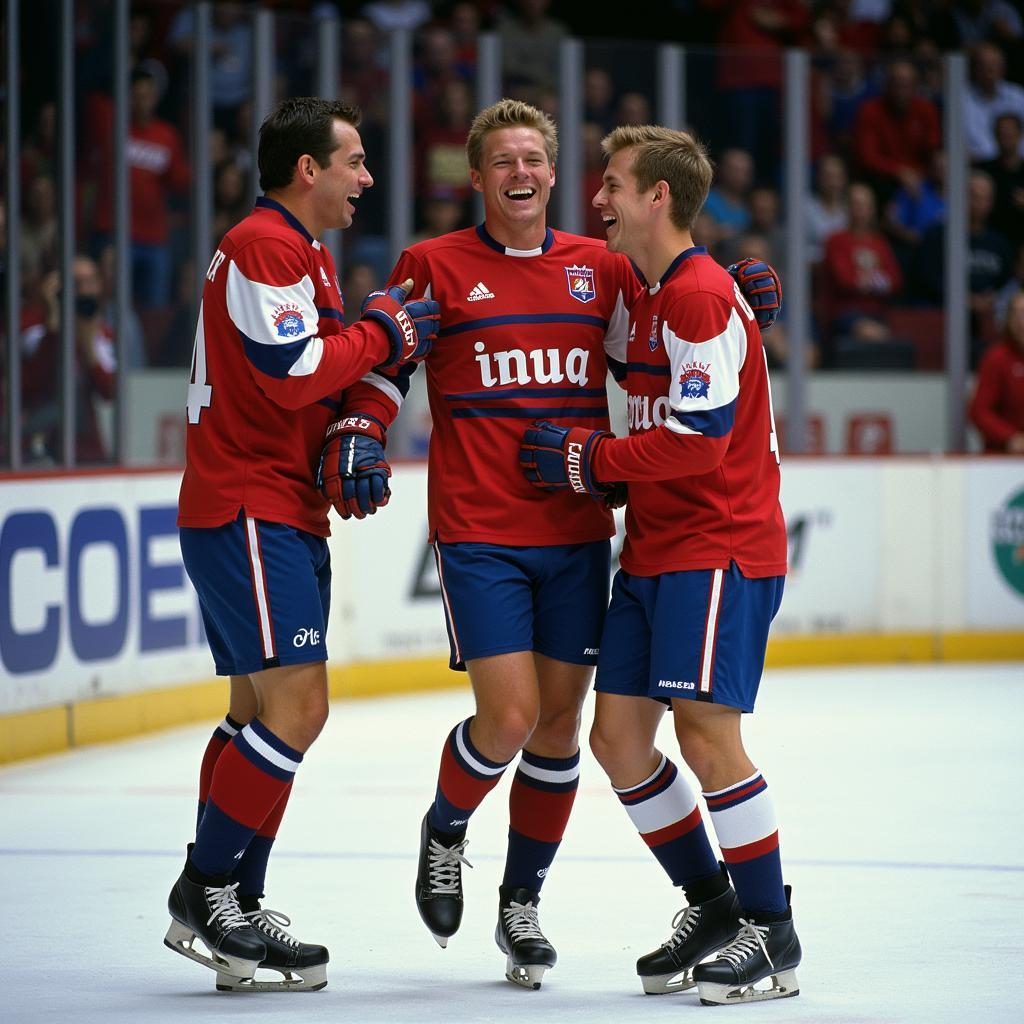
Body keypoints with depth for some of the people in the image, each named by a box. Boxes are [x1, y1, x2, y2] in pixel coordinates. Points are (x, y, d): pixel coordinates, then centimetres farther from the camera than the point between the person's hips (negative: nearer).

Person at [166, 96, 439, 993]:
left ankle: (230, 908, 14)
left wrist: (382, 355, 5)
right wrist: (382, 333, -11)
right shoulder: (262, 247, -14)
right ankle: (207, 894, -11)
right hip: (243, 507, -11)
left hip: (285, 512, 11)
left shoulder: (305, 253, 20)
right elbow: (291, 373, -23)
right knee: (295, 708, -15)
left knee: (263, 710, 11)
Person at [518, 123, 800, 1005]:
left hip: (719, 548, -10)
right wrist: (594, 467, 7)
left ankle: (772, 935, -3)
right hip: (654, 551, 10)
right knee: (618, 738, 6)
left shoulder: (703, 296, -15)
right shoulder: (648, 296, 17)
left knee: (706, 735, -13)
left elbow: (697, 441, -21)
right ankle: (711, 907, 19)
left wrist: (589, 459, -12)